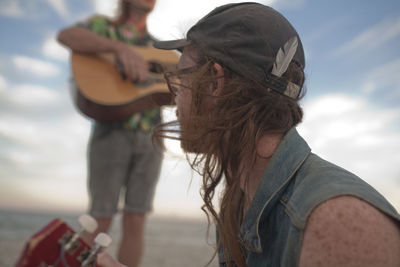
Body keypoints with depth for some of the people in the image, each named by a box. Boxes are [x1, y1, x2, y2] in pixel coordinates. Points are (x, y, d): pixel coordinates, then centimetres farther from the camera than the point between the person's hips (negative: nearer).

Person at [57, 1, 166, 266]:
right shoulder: (104, 26, 9)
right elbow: (67, 35, -14)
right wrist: (123, 48, -27)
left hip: (150, 138, 4)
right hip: (112, 132, -4)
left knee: (136, 223, 2)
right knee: (101, 222, -6)